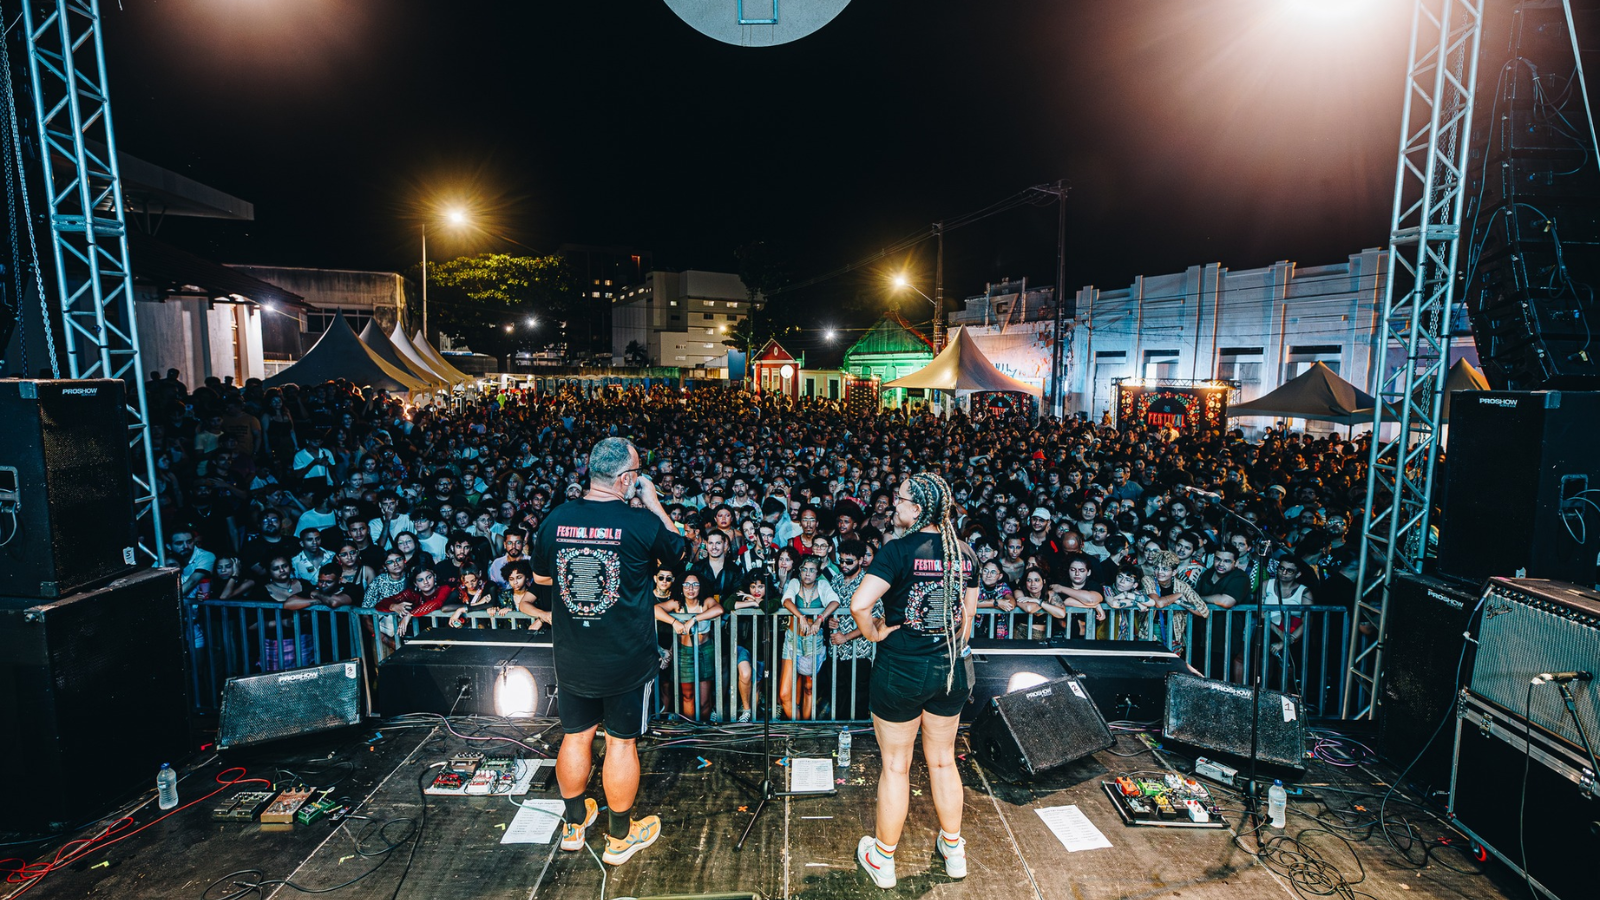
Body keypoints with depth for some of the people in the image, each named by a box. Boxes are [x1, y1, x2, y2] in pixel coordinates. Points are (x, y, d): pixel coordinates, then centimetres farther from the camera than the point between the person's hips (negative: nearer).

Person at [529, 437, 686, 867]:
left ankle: (574, 823, 40)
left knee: (575, 736, 20)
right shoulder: (642, 523, -19)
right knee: (622, 742, 12)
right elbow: (681, 553, 1)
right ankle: (621, 836, 29)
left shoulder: (556, 519, -7)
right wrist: (654, 503, 2)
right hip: (627, 659, -4)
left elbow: (541, 577, 10)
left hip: (571, 657, 4)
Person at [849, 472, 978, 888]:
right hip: (952, 667, 5)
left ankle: (883, 858, 30)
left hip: (902, 668, -5)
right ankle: (954, 850, 40)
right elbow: (969, 611, 9)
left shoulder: (899, 550, -20)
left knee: (896, 766, 11)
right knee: (943, 760, 23)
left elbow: (859, 604, -30)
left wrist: (875, 633, -12)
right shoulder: (964, 552, -1)